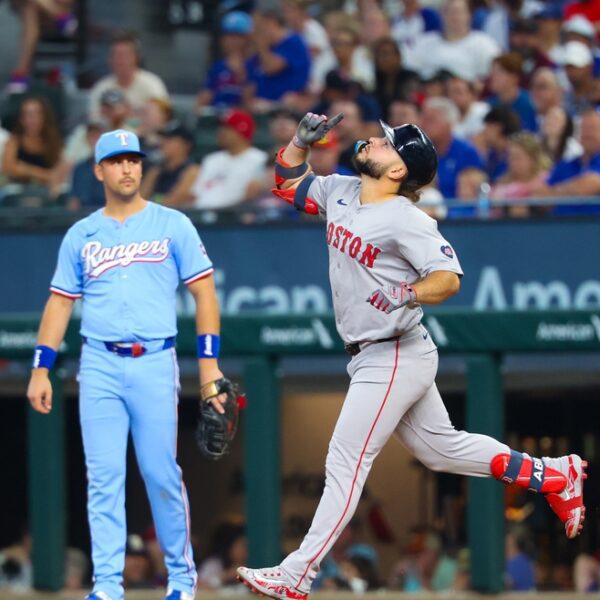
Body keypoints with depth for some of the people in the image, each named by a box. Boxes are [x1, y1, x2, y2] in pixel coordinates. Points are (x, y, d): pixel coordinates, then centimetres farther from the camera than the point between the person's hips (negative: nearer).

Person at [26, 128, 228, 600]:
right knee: (103, 478, -2)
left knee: (162, 474, -3)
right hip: (99, 366, 2)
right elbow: (60, 303, 13)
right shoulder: (81, 235, 12)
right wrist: (41, 370, 6)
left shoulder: (173, 225, 5)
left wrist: (208, 363, -7)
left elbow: (204, 293, 2)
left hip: (155, 364, -2)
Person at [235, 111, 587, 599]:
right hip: (373, 357, 9)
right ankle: (552, 477, 26)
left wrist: (408, 295, -43)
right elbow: (289, 183, 19)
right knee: (441, 448, 18)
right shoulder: (341, 193, 5)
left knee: (345, 464, -9)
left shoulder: (406, 220, -19)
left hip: (395, 358, -9)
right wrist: (302, 141, 2)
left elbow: (449, 277, -25)